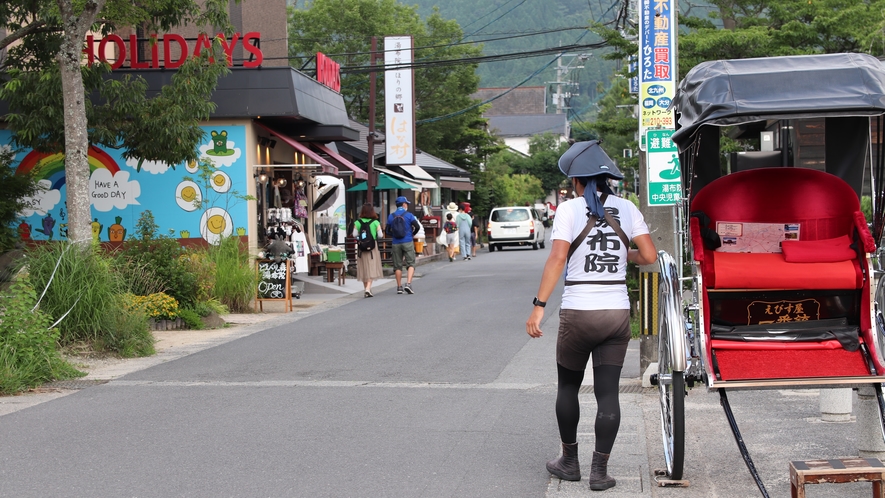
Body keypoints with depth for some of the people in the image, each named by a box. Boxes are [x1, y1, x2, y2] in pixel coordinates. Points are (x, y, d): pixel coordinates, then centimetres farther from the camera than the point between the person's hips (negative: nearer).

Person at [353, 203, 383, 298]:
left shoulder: (357, 222, -3)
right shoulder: (375, 222, -6)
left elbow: (354, 234, -3)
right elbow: (380, 235, -4)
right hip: (373, 247, -2)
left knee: (364, 268, 13)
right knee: (371, 268, 0)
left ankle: (366, 287, 20)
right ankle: (368, 288, -14)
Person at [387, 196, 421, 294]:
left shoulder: (391, 216, 4)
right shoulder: (409, 215, -3)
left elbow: (388, 231, 6)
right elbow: (417, 226, -9)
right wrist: (412, 234, 10)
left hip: (396, 243, 3)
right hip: (407, 242, -3)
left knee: (397, 266, 9)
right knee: (410, 264, 0)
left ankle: (399, 287, 10)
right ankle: (408, 283, -17)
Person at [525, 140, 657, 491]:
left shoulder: (569, 209, -5)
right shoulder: (626, 209, 4)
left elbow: (557, 258, -16)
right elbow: (649, 256, 0)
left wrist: (539, 307, -16)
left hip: (578, 314, -2)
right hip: (617, 313, 2)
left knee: (567, 386, 16)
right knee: (608, 392, 5)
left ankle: (569, 462, 23)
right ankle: (600, 471, 3)